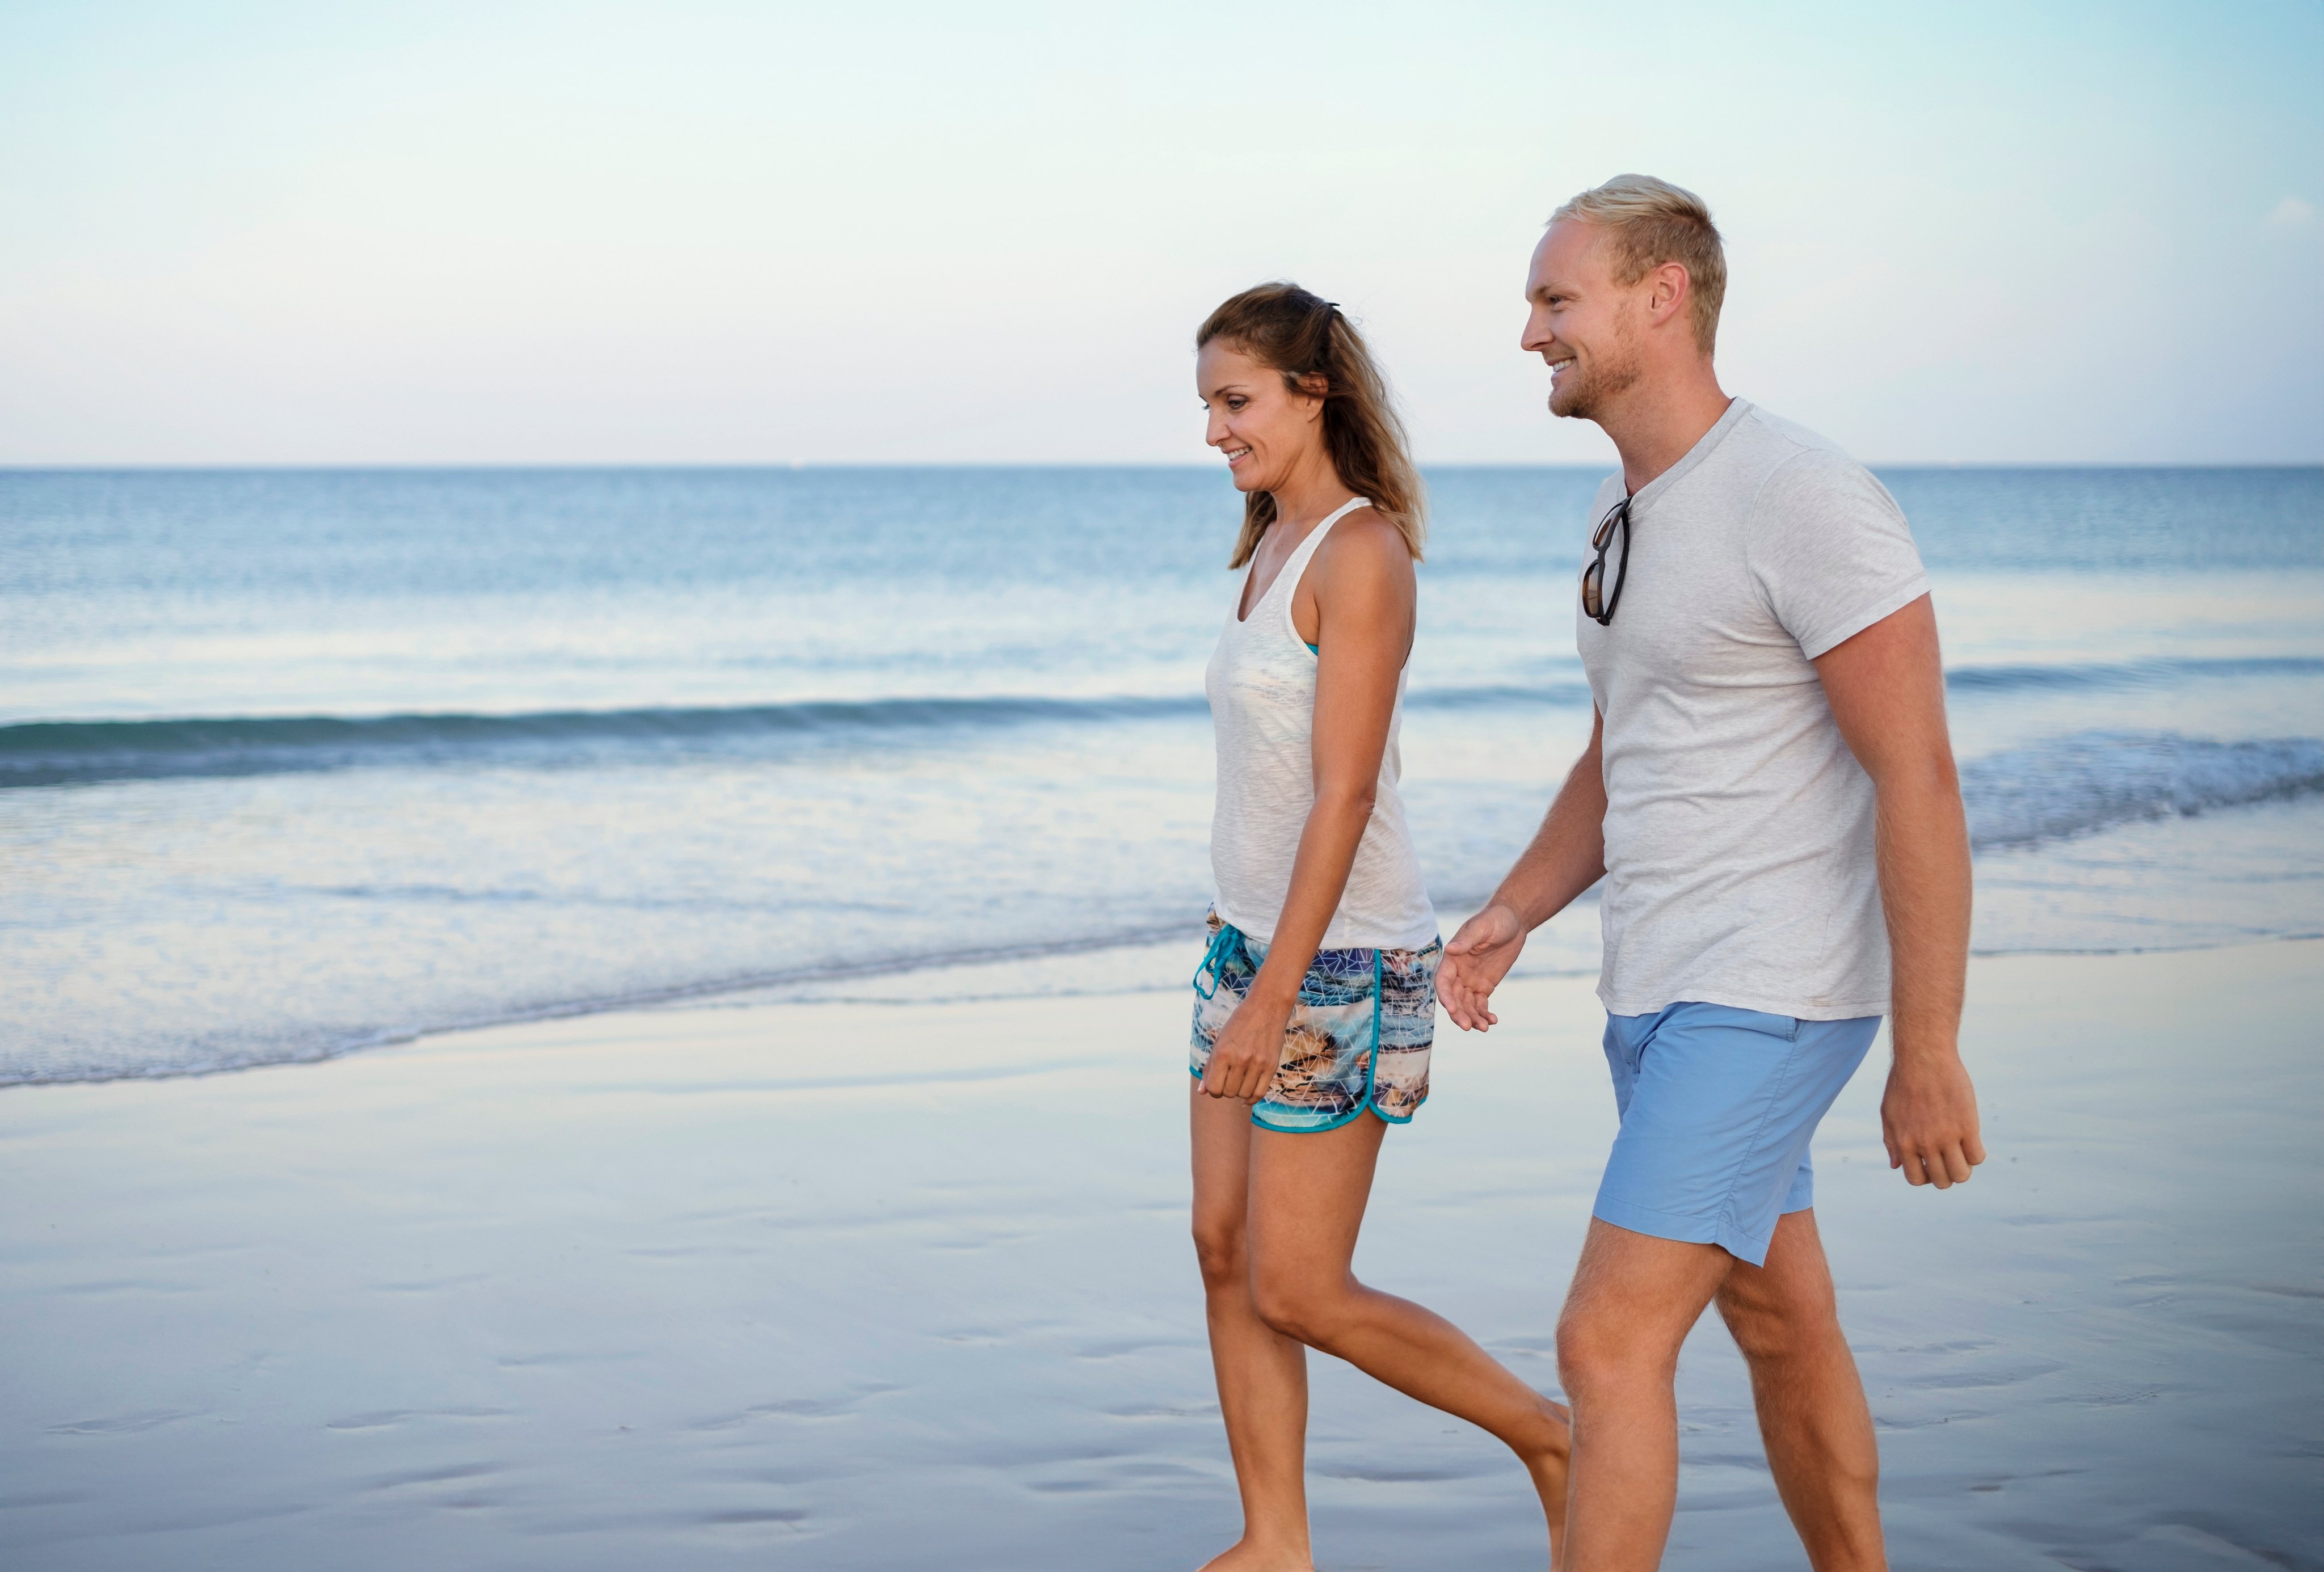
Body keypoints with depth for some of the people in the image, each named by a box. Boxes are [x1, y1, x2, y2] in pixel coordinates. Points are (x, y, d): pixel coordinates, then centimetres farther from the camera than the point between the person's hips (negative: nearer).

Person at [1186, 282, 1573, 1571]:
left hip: (1339, 961, -9)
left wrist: (1275, 995, -23)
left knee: (1299, 1294, -4)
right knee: (1225, 1252, 8)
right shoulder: (1274, 547, 11)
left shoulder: (1361, 553, -17)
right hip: (1253, 935, 9)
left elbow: (1345, 796, -21)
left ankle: (1554, 1436, 13)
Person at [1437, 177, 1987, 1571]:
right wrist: (1512, 915, 7)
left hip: (1771, 997, -10)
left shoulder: (1809, 501, -19)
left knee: (1610, 1344, -13)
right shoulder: (1633, 511, 11)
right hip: (1663, 985, 10)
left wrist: (1930, 1056, -20)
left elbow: (1919, 780, -20)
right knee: (1781, 1329, 19)